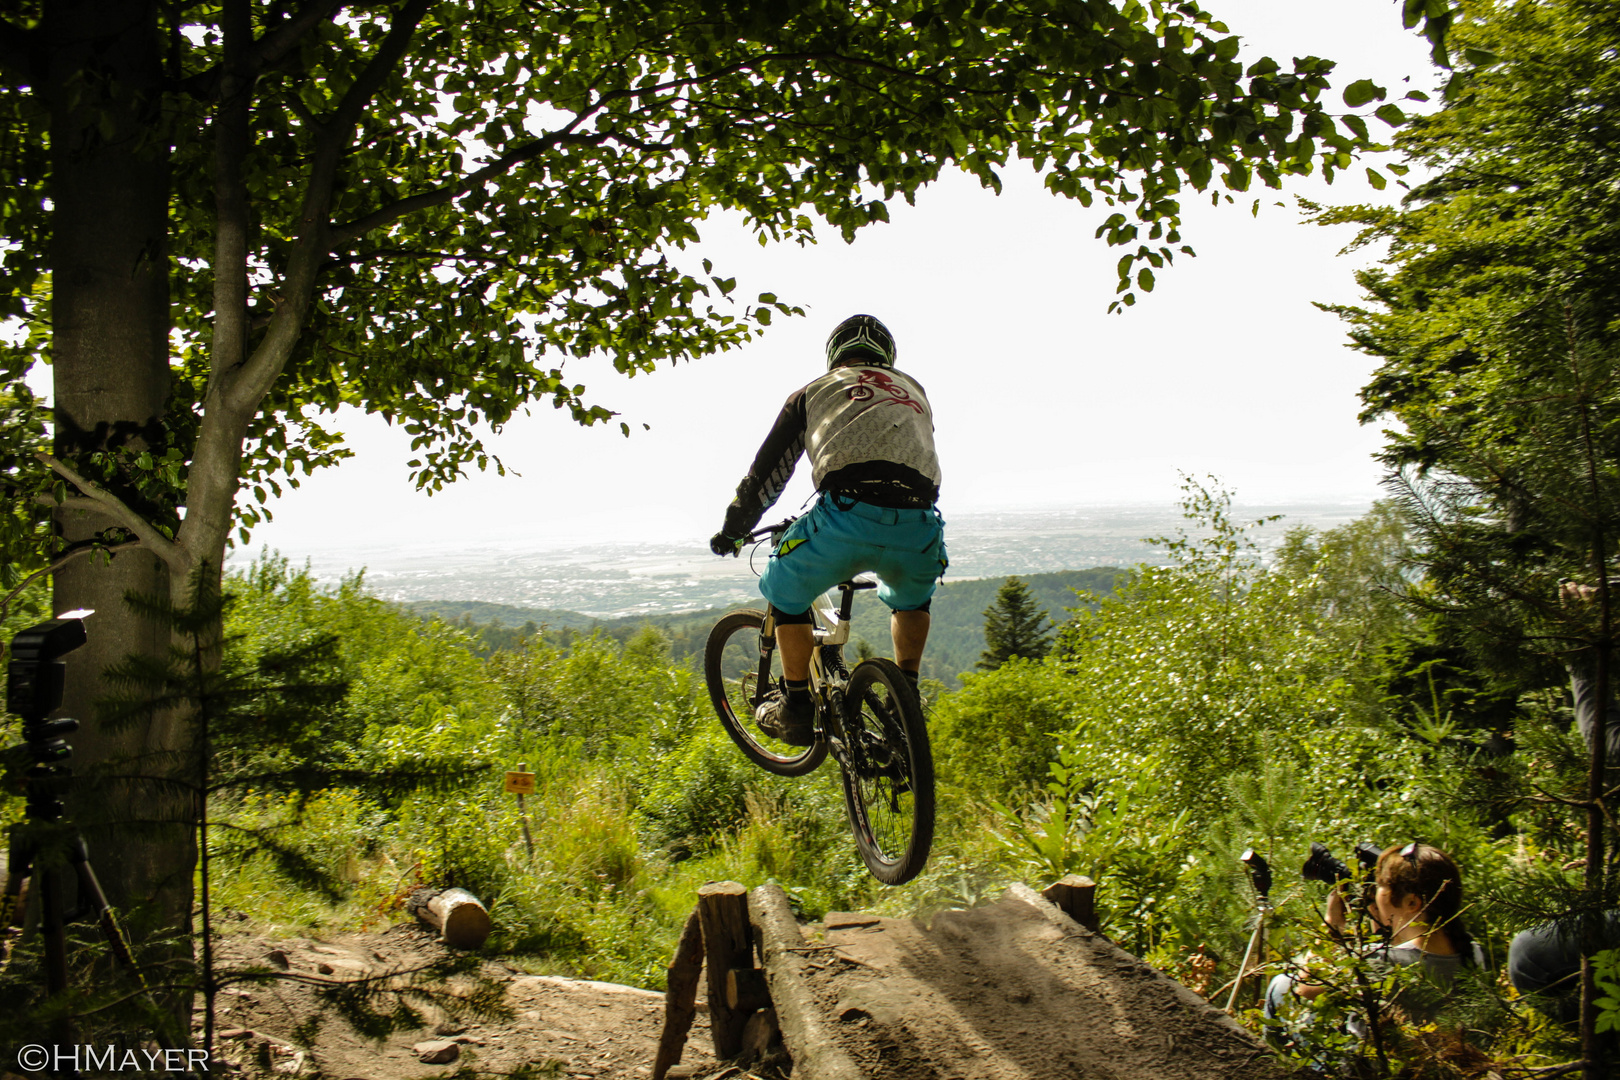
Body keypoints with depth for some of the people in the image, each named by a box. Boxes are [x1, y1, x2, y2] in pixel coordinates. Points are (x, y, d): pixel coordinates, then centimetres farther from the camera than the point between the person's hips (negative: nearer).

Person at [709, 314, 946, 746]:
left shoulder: (814, 392, 24)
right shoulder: (913, 390, 32)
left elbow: (766, 472, 26)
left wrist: (732, 530, 40)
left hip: (849, 516, -3)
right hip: (917, 529, 3)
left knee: (786, 590, 24)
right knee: (912, 597, 36)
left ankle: (797, 707, 21)